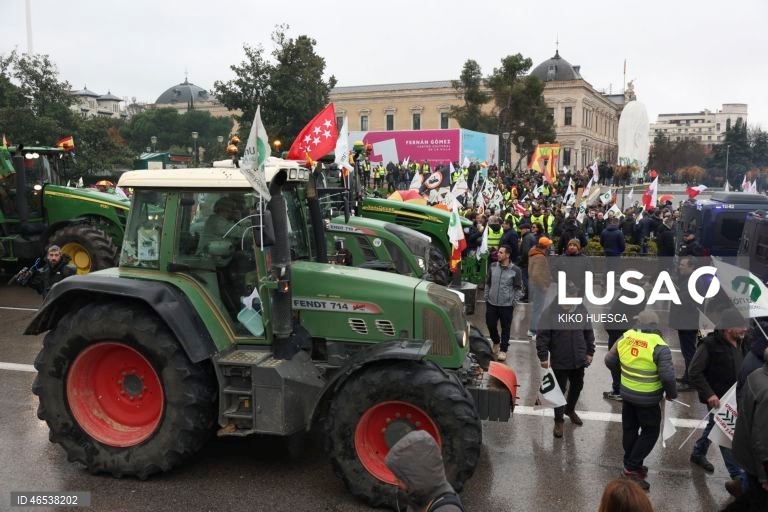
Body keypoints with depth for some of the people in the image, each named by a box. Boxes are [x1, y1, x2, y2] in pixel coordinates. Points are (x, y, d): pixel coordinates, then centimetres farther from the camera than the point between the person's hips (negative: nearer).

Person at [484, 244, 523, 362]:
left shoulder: (515, 270, -8)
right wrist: (486, 297, 10)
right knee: (490, 324, 12)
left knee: (505, 328, 4)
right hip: (491, 303, 4)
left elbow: (518, 288, -2)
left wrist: (513, 303, -5)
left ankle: (503, 350, 18)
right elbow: (488, 283, 12)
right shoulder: (493, 266, 2)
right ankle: (496, 342, 39)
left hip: (507, 305, -3)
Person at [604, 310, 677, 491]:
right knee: (650, 432, 10)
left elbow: (609, 361, 4)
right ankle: (632, 467, 7)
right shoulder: (659, 347, -20)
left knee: (629, 429, 19)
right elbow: (667, 376, -22)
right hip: (648, 399, -5)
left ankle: (631, 464, 31)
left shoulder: (624, 339, -5)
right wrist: (672, 393, -3)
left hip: (627, 394, 5)